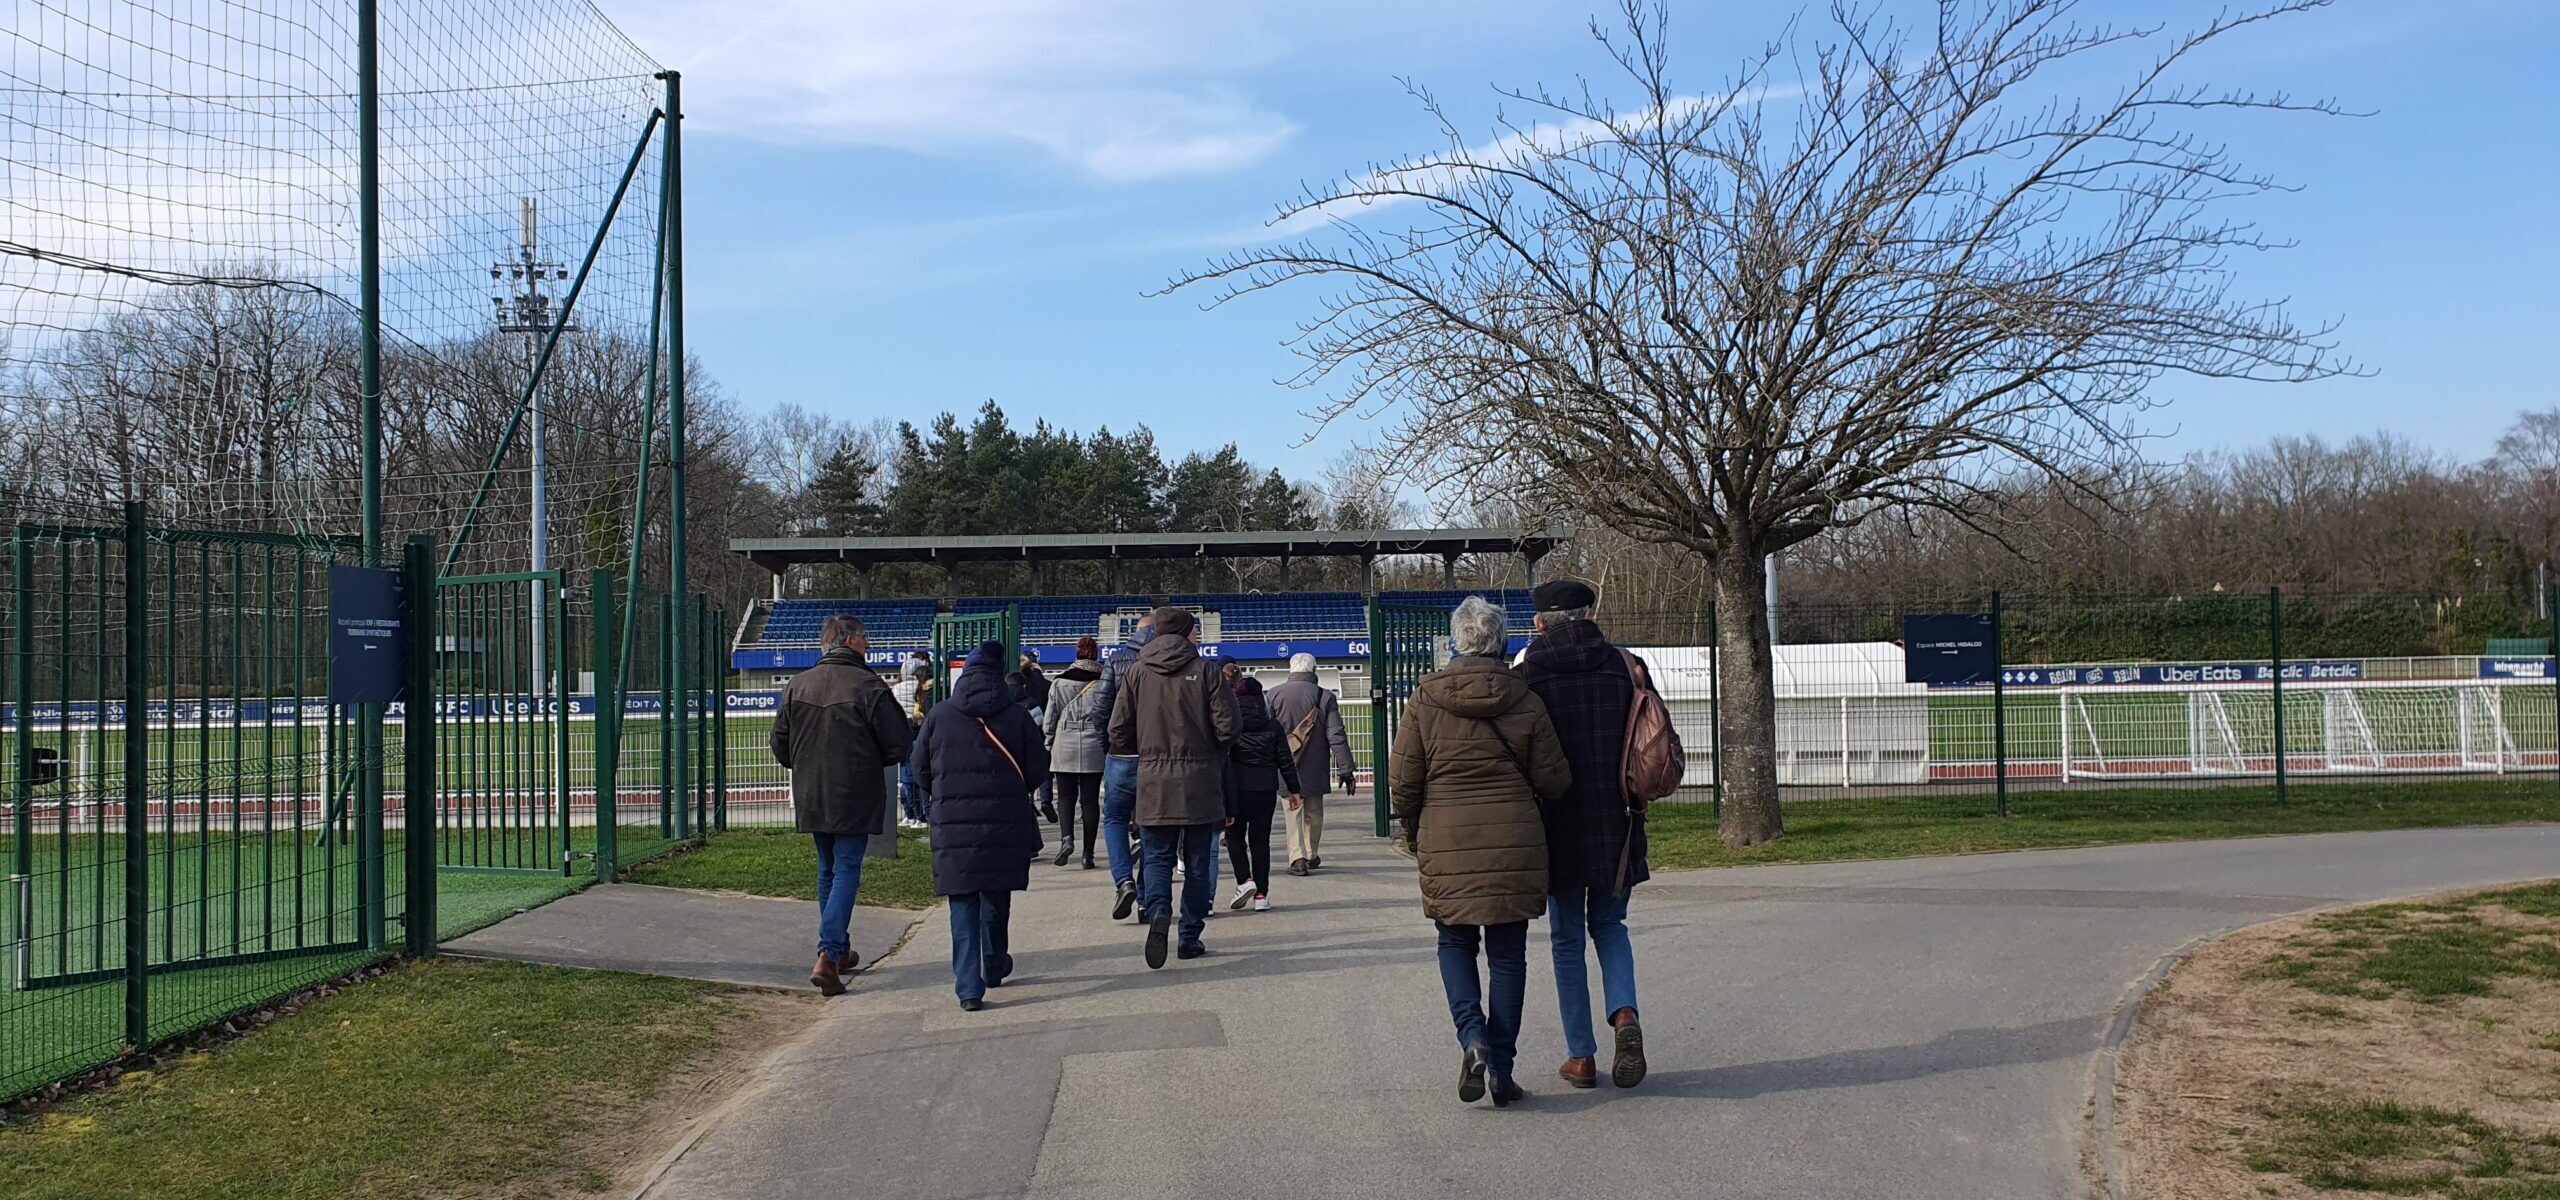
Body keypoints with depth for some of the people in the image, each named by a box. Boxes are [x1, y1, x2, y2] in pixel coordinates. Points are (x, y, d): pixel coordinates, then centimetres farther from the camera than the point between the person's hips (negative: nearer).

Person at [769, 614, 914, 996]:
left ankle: (839, 951, 27)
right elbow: (899, 745, -11)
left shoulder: (796, 686, 3)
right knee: (847, 871, -2)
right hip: (854, 798, -5)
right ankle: (828, 957, -15)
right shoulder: (868, 686, -14)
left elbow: (780, 746, 8)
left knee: (827, 871, 18)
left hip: (811, 798, 5)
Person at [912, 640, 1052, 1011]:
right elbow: (1038, 770, 1)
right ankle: (994, 968, 34)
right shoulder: (1017, 716, -2)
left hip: (953, 825, 0)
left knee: (963, 907, 2)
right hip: (1005, 823, 1)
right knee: (997, 899, 18)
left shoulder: (939, 715, 0)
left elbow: (921, 770, 7)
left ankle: (969, 987, -6)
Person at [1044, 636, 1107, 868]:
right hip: (1094, 749, 0)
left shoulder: (1059, 683, 3)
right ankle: (1088, 853, 4)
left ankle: (1066, 838, -15)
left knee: (1066, 796, 9)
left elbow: (1050, 720, 5)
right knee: (1090, 799, 5)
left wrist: (1048, 750, 13)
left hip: (1064, 747, 0)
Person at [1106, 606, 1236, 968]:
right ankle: (1190, 936, 11)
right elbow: (1227, 729, -8)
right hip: (1199, 780, -1)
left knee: (1156, 856, 8)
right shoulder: (1205, 672, -4)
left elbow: (1118, 733, 0)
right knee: (1197, 862, 9)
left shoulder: (1136, 673, 1)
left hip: (1153, 780, 1)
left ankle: (1158, 911, -19)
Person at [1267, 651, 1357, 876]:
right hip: (1315, 766, 0)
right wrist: (1345, 770, -3)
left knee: (1293, 811, 0)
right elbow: (1336, 736, -6)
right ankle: (1312, 855, 25)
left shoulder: (1274, 695, -3)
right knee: (1313, 812, 15)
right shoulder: (1325, 697, -5)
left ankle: (1297, 858, -13)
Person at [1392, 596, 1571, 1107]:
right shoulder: (1525, 701, -1)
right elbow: (1553, 779, 2)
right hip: (1514, 844, 0)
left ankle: (1472, 1037, -6)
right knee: (1507, 954, 9)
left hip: (1447, 844, 0)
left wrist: (1414, 832, 17)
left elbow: (1402, 780, 0)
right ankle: (1501, 1067, 10)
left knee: (1455, 944, 16)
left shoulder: (1425, 698, -2)